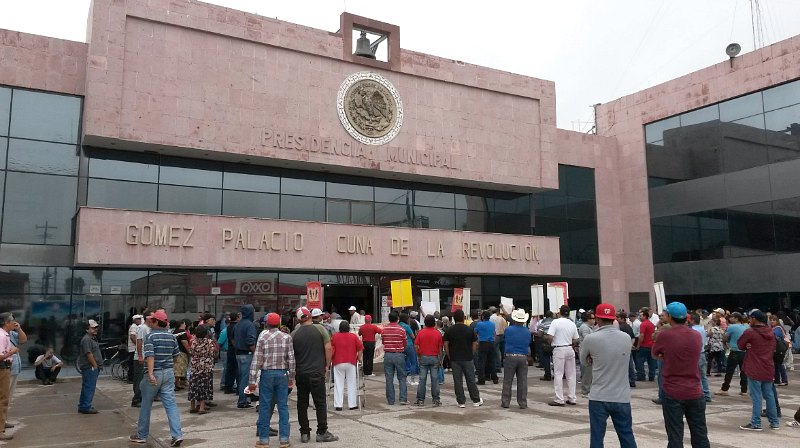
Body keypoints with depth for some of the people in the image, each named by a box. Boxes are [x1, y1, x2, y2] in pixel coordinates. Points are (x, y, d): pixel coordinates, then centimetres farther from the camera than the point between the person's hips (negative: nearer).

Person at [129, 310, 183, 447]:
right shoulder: (171, 336, 7)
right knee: (171, 404, 2)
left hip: (154, 374, -4)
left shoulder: (151, 336, -11)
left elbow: (150, 355, -22)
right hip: (169, 373, 5)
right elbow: (176, 355, 14)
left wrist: (150, 373, -29)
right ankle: (177, 435, -7)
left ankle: (141, 435, 25)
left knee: (146, 405, 12)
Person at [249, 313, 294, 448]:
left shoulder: (262, 337, -3)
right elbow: (291, 359, 0)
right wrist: (291, 378, 8)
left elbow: (257, 359, -6)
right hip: (282, 374, 1)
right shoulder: (287, 337, 2)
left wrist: (252, 380, -3)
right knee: (283, 406, 5)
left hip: (266, 374, -1)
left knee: (264, 407, 6)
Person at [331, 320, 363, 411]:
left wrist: (331, 359, 14)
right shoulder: (353, 336, 2)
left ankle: (338, 405, 3)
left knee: (339, 384, 5)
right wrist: (358, 358, 9)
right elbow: (360, 349, -2)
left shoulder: (335, 336, 1)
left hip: (338, 363, 0)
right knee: (351, 384, 8)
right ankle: (352, 404, 9)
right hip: (351, 363, 0)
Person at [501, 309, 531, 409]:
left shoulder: (508, 329, -5)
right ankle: (523, 403, 9)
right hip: (523, 358, 2)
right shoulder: (528, 332, 2)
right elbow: (529, 344, 13)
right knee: (522, 382, 7)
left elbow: (504, 340, 10)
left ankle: (505, 402, 8)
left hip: (510, 357, -2)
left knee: (507, 381, 5)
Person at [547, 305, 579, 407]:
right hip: (570, 349, 5)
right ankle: (572, 398, 15)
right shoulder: (572, 324, 5)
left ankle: (559, 400, -1)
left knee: (558, 374, 0)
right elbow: (575, 340, 8)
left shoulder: (556, 322, -10)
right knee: (571, 375, 11)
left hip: (559, 349, -5)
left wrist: (551, 343, 3)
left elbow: (549, 337, -17)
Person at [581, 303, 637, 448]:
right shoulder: (627, 337, 1)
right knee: (627, 436, 14)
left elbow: (584, 362, 5)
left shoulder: (590, 339, -11)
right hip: (622, 397, 3)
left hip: (599, 398, -3)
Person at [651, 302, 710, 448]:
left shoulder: (664, 335, -12)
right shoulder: (697, 336, 2)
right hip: (695, 392, 4)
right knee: (700, 436, 12)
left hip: (673, 393, -4)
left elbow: (655, 354, 6)